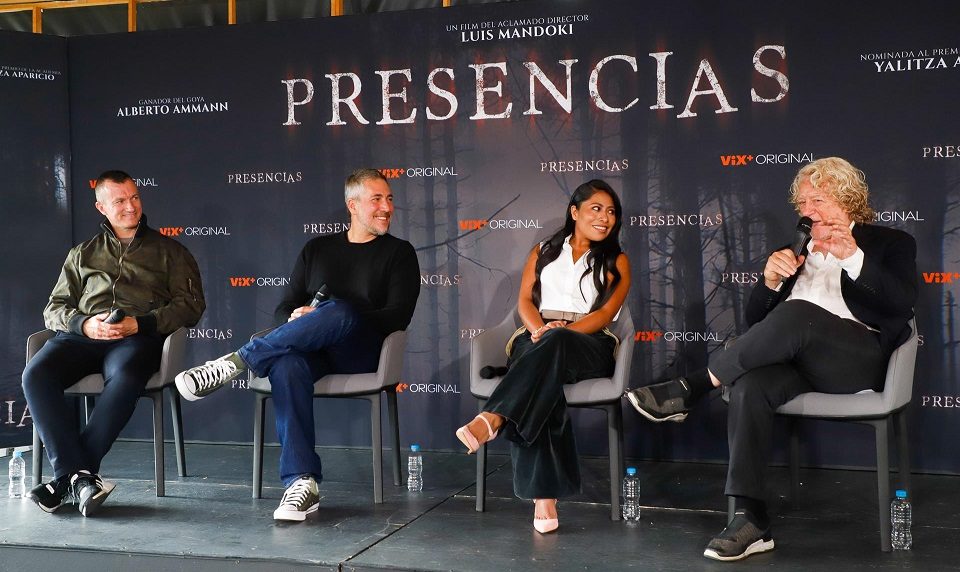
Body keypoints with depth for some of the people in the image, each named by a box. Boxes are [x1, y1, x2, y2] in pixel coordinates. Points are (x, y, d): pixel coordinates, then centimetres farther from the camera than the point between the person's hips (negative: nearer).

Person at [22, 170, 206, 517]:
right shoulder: (82, 254, 28)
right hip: (81, 334, 3)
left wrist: (140, 323, -9)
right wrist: (84, 324, -4)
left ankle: (67, 478, -34)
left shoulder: (169, 251, 21)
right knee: (36, 375, -30)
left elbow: (190, 304, 8)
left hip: (138, 337, -3)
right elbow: (54, 309, 21)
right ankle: (81, 476, -36)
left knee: (125, 378, -39)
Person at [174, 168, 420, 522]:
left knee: (341, 311, -37)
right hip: (311, 350, 2)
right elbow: (284, 309, 18)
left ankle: (236, 362, -29)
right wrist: (295, 321, -9)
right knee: (286, 363, -36)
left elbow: (398, 316, -2)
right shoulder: (317, 249, 21)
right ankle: (302, 482, -40)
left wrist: (323, 322, -12)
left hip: (362, 353, -2)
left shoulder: (399, 253, 12)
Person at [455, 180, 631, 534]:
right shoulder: (543, 252, 23)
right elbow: (525, 301, 10)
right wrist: (540, 329, -13)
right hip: (536, 339, 1)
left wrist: (562, 331, -15)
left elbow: (606, 313, 3)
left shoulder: (616, 262, 18)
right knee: (540, 379, -38)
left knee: (555, 345, -40)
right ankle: (544, 496, -46)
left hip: (589, 345, -1)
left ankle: (491, 419, -55)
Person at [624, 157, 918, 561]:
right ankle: (750, 520, -33)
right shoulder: (794, 249, 28)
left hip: (859, 359, -3)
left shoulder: (890, 243, 17)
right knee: (750, 385, -33)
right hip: (795, 359, 4)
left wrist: (853, 258, -17)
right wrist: (771, 280, 0)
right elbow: (756, 319, 20)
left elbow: (902, 302, -4)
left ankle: (688, 390, -28)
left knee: (796, 314, -36)